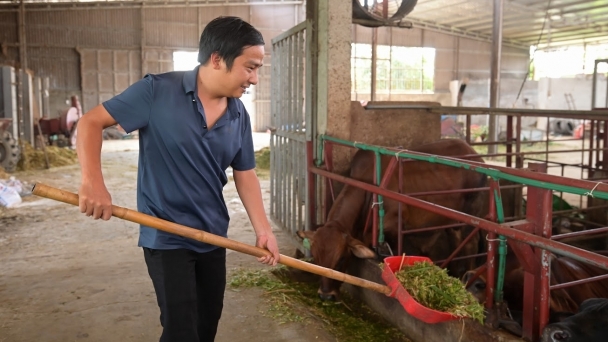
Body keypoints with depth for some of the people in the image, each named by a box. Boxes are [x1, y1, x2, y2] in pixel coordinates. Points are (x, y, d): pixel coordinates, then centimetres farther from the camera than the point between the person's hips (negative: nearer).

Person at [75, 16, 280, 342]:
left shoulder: (238, 114, 0)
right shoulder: (157, 91, -15)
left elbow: (245, 174, 6)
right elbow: (91, 122, -11)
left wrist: (263, 229, -3)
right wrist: (92, 180, -26)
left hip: (214, 235, 6)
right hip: (166, 237, -5)